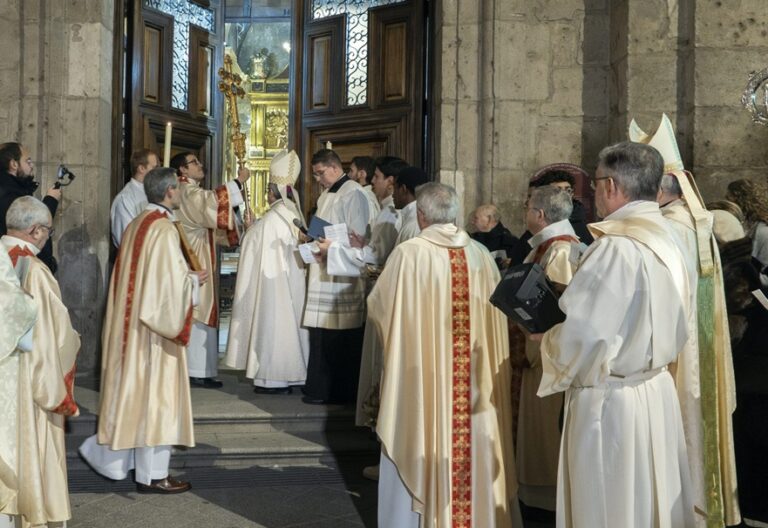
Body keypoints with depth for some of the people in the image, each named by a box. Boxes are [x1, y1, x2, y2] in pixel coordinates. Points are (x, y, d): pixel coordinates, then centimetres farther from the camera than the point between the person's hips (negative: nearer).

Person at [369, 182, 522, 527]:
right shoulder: (481, 254, -1)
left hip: (422, 379, -3)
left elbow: (377, 306, -1)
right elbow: (496, 315, 7)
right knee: (476, 449, 14)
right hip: (479, 380, 4)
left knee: (419, 452, 8)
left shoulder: (409, 254, -12)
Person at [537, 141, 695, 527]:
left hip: (611, 405, -9)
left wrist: (545, 337, -3)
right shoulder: (664, 241, 6)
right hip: (657, 393, 9)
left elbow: (582, 338, -23)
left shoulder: (616, 248, -21)